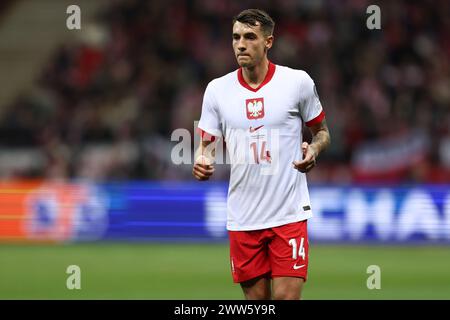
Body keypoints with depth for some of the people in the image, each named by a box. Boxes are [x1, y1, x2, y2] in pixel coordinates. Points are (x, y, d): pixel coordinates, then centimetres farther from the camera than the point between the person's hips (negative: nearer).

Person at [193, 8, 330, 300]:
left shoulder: (298, 81, -2)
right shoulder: (217, 89, 3)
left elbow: (322, 131, 10)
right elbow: (207, 143, 10)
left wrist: (314, 149, -13)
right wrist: (202, 162, -13)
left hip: (289, 213, -2)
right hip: (242, 219, 2)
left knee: (287, 297, -10)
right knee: (256, 298, 4)